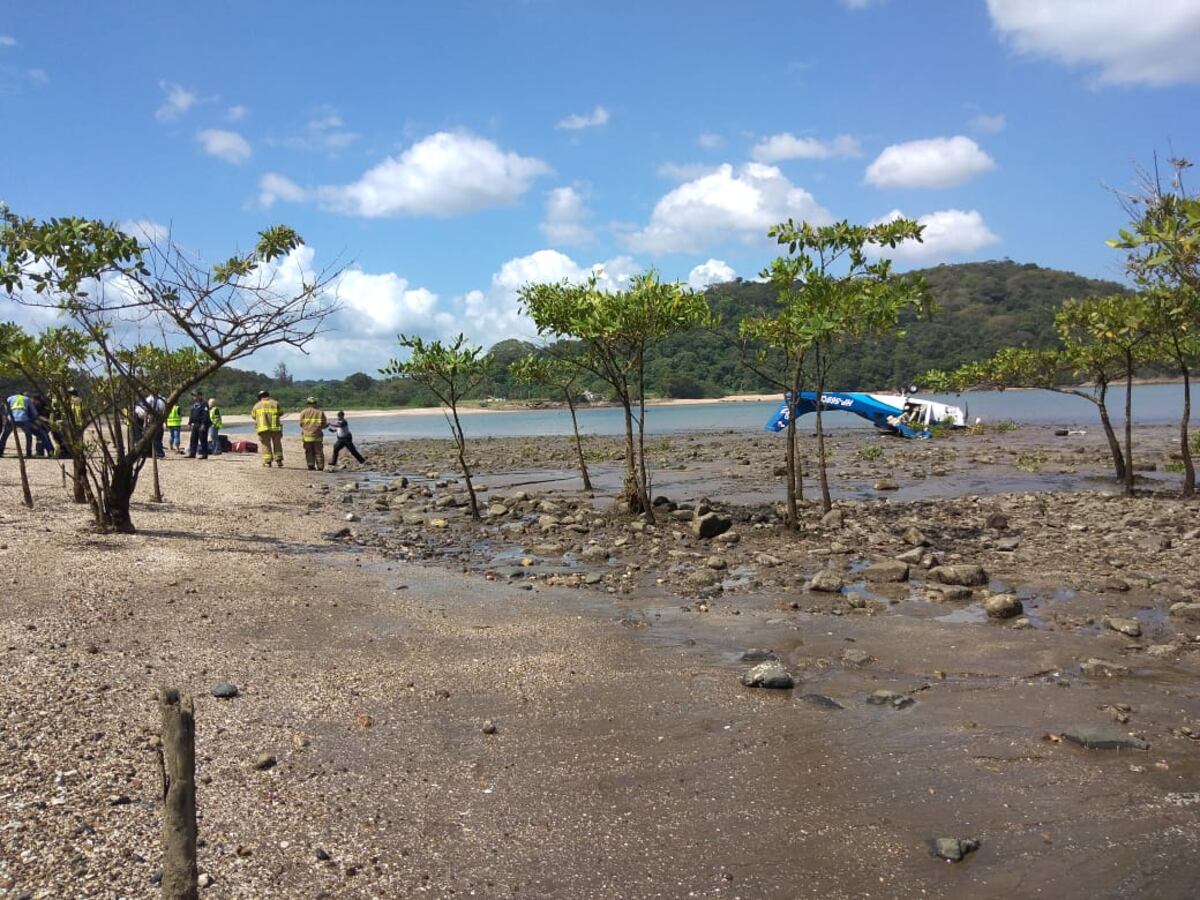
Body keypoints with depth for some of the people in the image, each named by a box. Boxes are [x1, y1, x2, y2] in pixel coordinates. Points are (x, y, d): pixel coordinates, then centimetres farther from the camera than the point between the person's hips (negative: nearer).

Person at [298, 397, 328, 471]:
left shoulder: (303, 412, 3)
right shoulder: (320, 413, 2)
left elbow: (301, 424, 4)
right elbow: (324, 424, 3)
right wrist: (328, 424, 26)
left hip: (307, 436, 1)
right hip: (317, 436, -1)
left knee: (309, 452, 9)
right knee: (318, 452, 4)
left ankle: (310, 465, 3)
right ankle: (320, 467, 2)